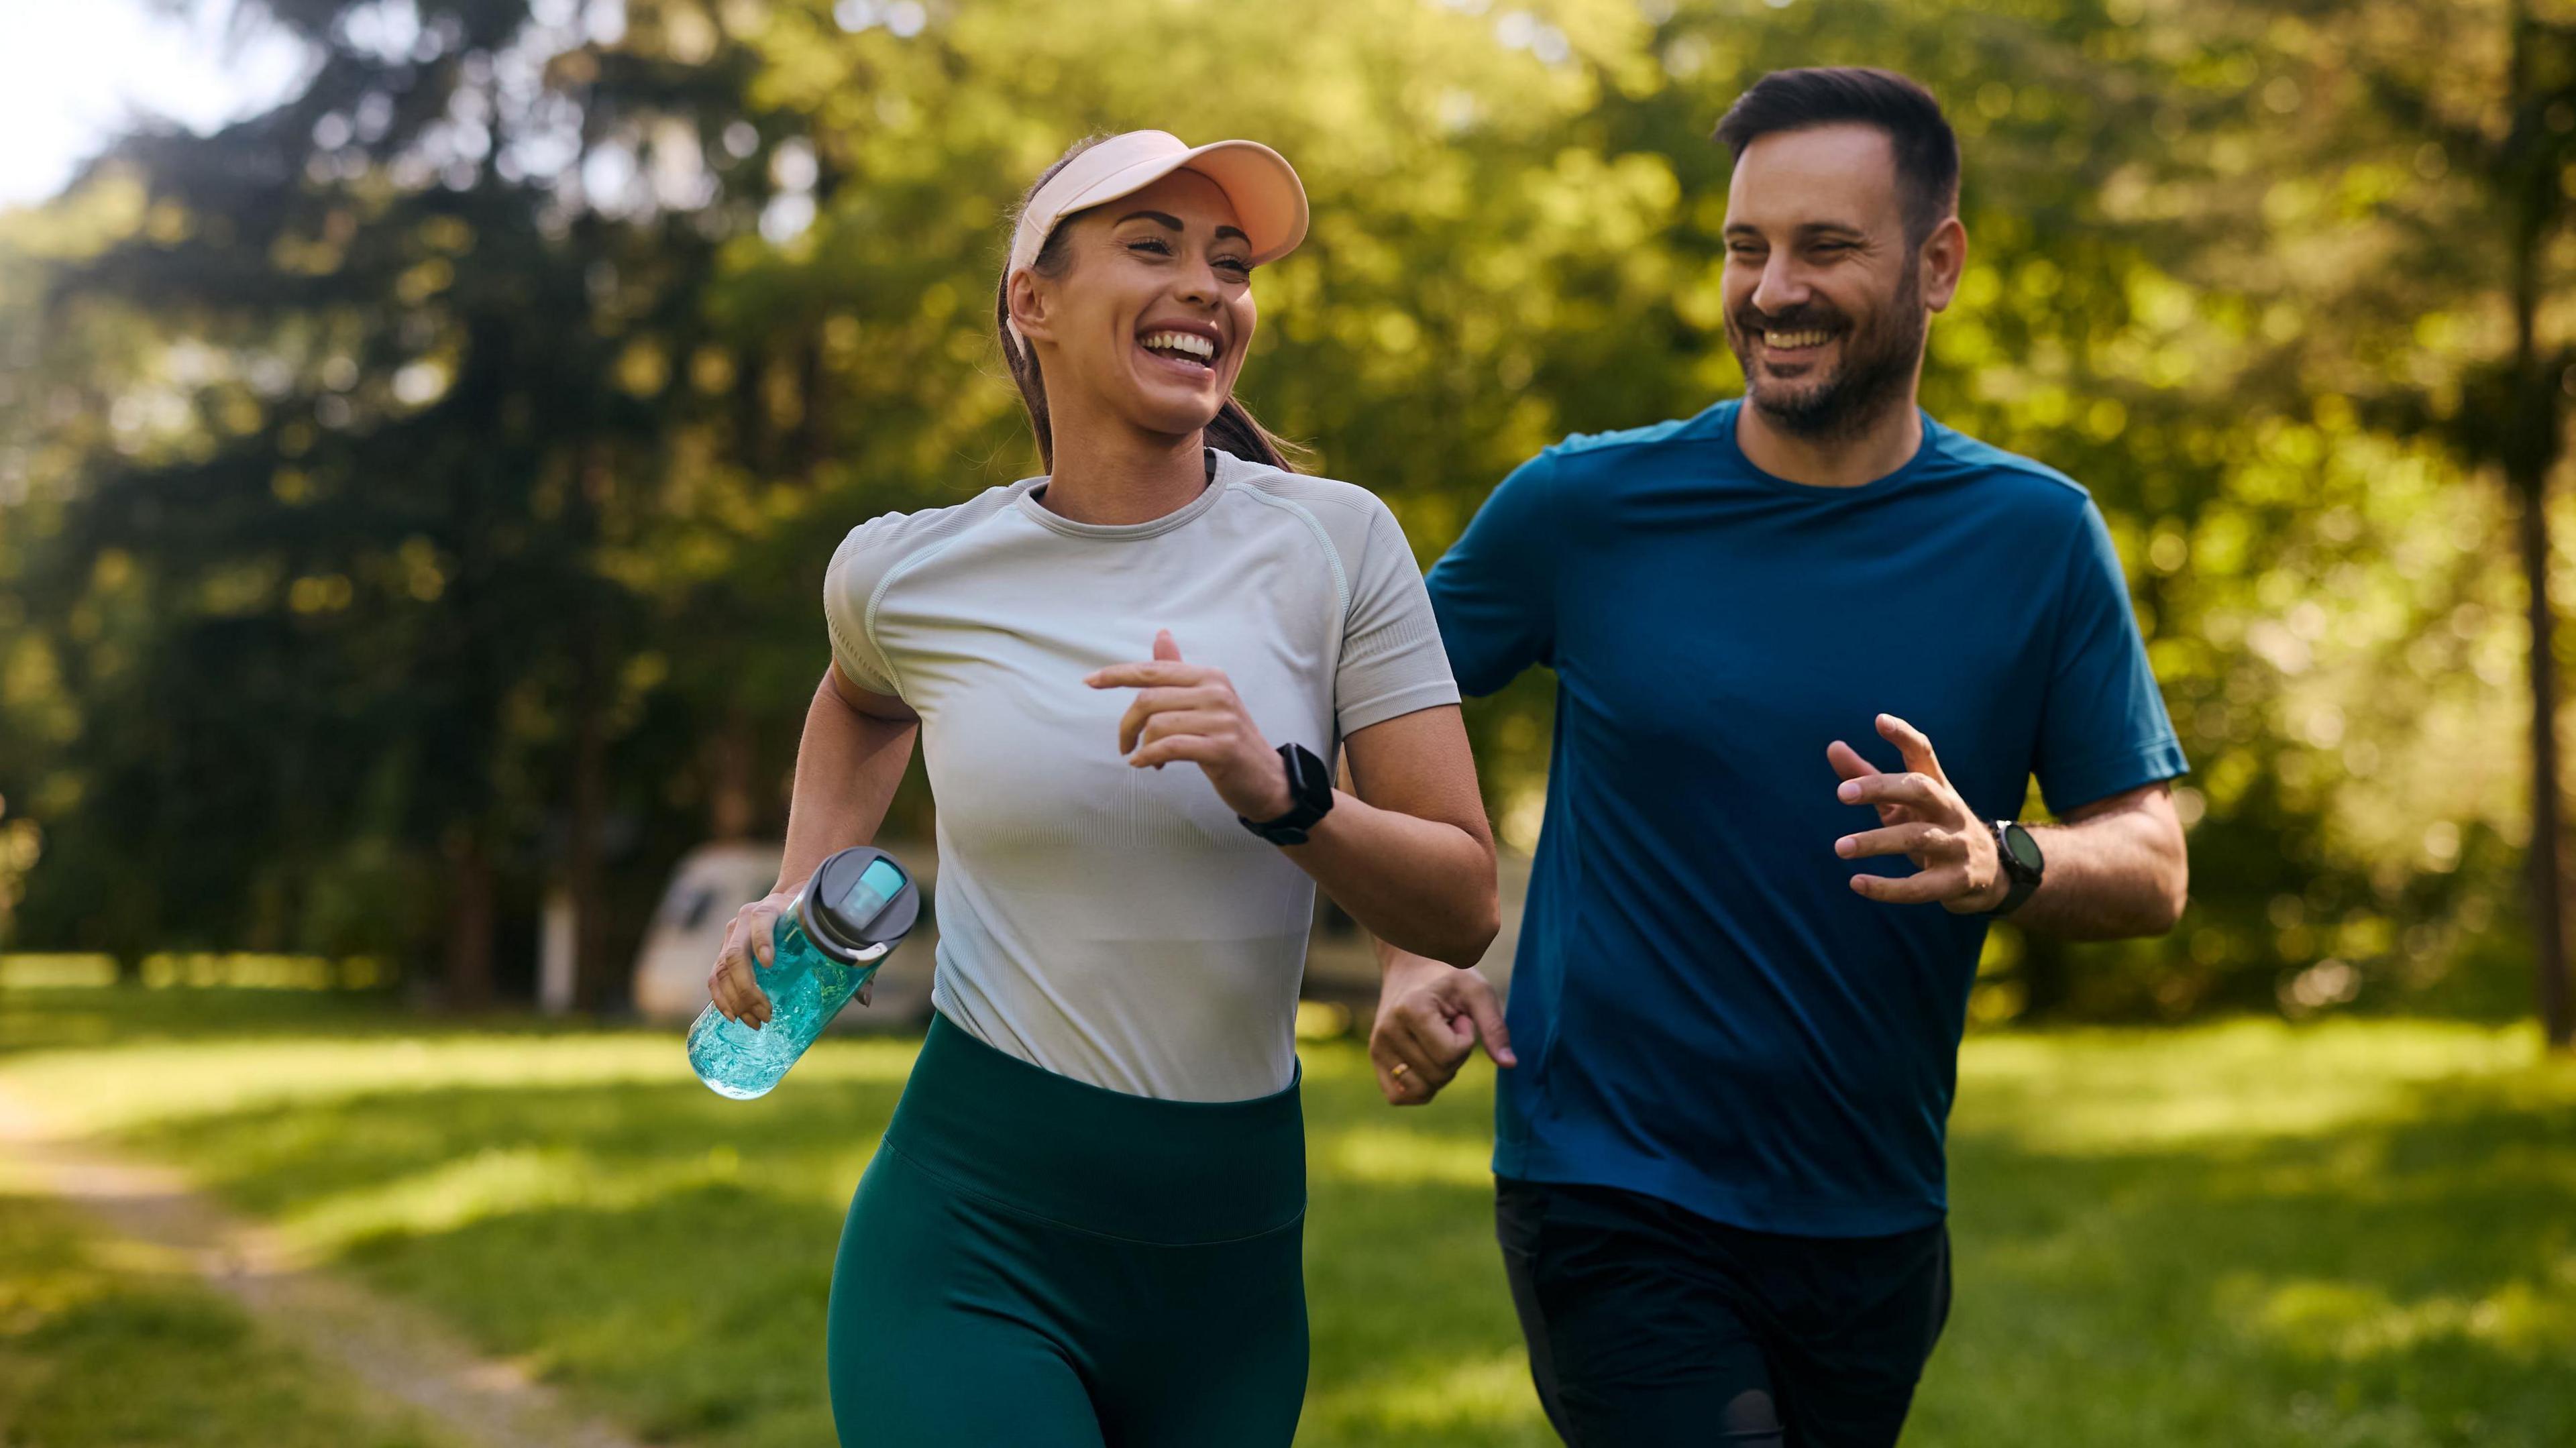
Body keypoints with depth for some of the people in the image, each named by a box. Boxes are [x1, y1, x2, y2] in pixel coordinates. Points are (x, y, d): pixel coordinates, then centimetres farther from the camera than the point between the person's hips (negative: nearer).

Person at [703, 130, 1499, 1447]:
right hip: (972, 1237, -1)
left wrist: (1278, 793, -20)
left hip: (1234, 1247, 2)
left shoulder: (1335, 544, -4)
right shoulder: (907, 573, -1)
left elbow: (1465, 908, -6)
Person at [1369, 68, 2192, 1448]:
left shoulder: (2036, 540, -1)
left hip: (1874, 1221, 3)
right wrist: (1411, 957, -7)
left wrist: (1999, 862, -24)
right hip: (1610, 1199, -3)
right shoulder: (1585, 507, -4)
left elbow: (2152, 867, -2)